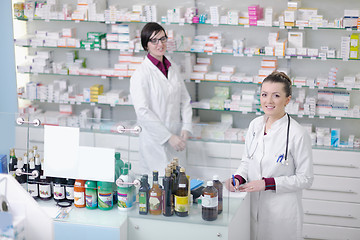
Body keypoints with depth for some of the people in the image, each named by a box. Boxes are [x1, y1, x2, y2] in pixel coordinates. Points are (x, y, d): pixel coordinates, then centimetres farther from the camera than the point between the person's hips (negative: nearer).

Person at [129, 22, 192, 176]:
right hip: (155, 140, -6)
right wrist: (169, 137, -16)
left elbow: (185, 100, 13)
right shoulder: (140, 74, -10)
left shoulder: (173, 68, 10)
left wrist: (186, 129, -1)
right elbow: (143, 112, -15)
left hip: (175, 140, 6)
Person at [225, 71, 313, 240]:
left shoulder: (298, 134, -16)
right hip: (254, 206, 5)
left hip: (282, 212, -5)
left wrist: (267, 183, -18)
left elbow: (305, 179, -12)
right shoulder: (255, 125, 2)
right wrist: (239, 178, -7)